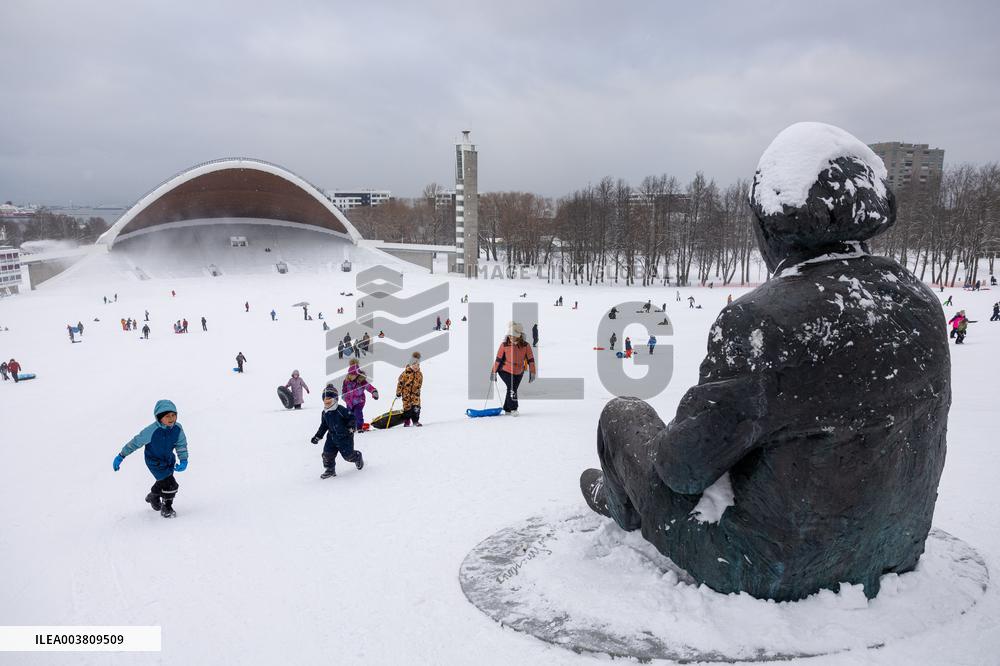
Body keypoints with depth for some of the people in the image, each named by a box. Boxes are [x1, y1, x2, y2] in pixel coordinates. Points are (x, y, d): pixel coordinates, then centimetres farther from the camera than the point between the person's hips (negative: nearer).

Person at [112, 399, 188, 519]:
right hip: (154, 461, -5)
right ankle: (166, 507, 14)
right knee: (169, 484, -13)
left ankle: (153, 496, 55)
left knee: (163, 481, 24)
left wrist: (183, 461, -22)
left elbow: (181, 445, -8)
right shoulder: (151, 431, -33)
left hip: (169, 459, 5)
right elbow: (136, 442, -20)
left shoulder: (177, 429, -20)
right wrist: (121, 456, -13)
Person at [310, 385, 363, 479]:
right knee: (327, 453, -3)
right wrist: (317, 437, 14)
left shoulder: (340, 409, -18)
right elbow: (323, 426, 16)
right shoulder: (324, 413, 5)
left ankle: (358, 457, 32)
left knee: (348, 455, -1)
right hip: (332, 437, 6)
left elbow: (352, 417, -15)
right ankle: (330, 469, 15)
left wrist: (351, 427, -27)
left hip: (344, 437, -6)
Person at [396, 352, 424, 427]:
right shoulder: (406, 373, -12)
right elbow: (400, 382, -7)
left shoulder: (420, 374, 2)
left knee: (416, 407, -8)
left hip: (415, 393, 3)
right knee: (407, 407, 1)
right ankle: (406, 422, 14)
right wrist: (398, 393, -5)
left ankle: (416, 420, 1)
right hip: (406, 392, -3)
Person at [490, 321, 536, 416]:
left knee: (513, 389, 10)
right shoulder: (504, 345, -14)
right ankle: (513, 409, -8)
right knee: (511, 388, -17)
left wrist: (532, 373, -4)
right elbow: (498, 359, -7)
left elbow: (530, 359, -3)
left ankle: (507, 409, 25)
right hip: (505, 370, -3)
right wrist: (494, 372, -5)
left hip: (519, 372, 3)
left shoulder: (526, 346, -10)